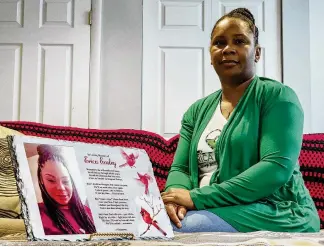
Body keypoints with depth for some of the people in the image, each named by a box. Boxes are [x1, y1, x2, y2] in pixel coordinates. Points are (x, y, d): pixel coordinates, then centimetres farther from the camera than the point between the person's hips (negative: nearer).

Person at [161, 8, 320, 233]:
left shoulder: (277, 96, -4)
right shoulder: (197, 111, 14)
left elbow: (278, 168, -18)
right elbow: (180, 168, 9)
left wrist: (198, 198, -23)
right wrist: (176, 195, -18)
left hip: (277, 215, -5)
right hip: (212, 212, 5)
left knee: (176, 230, -31)